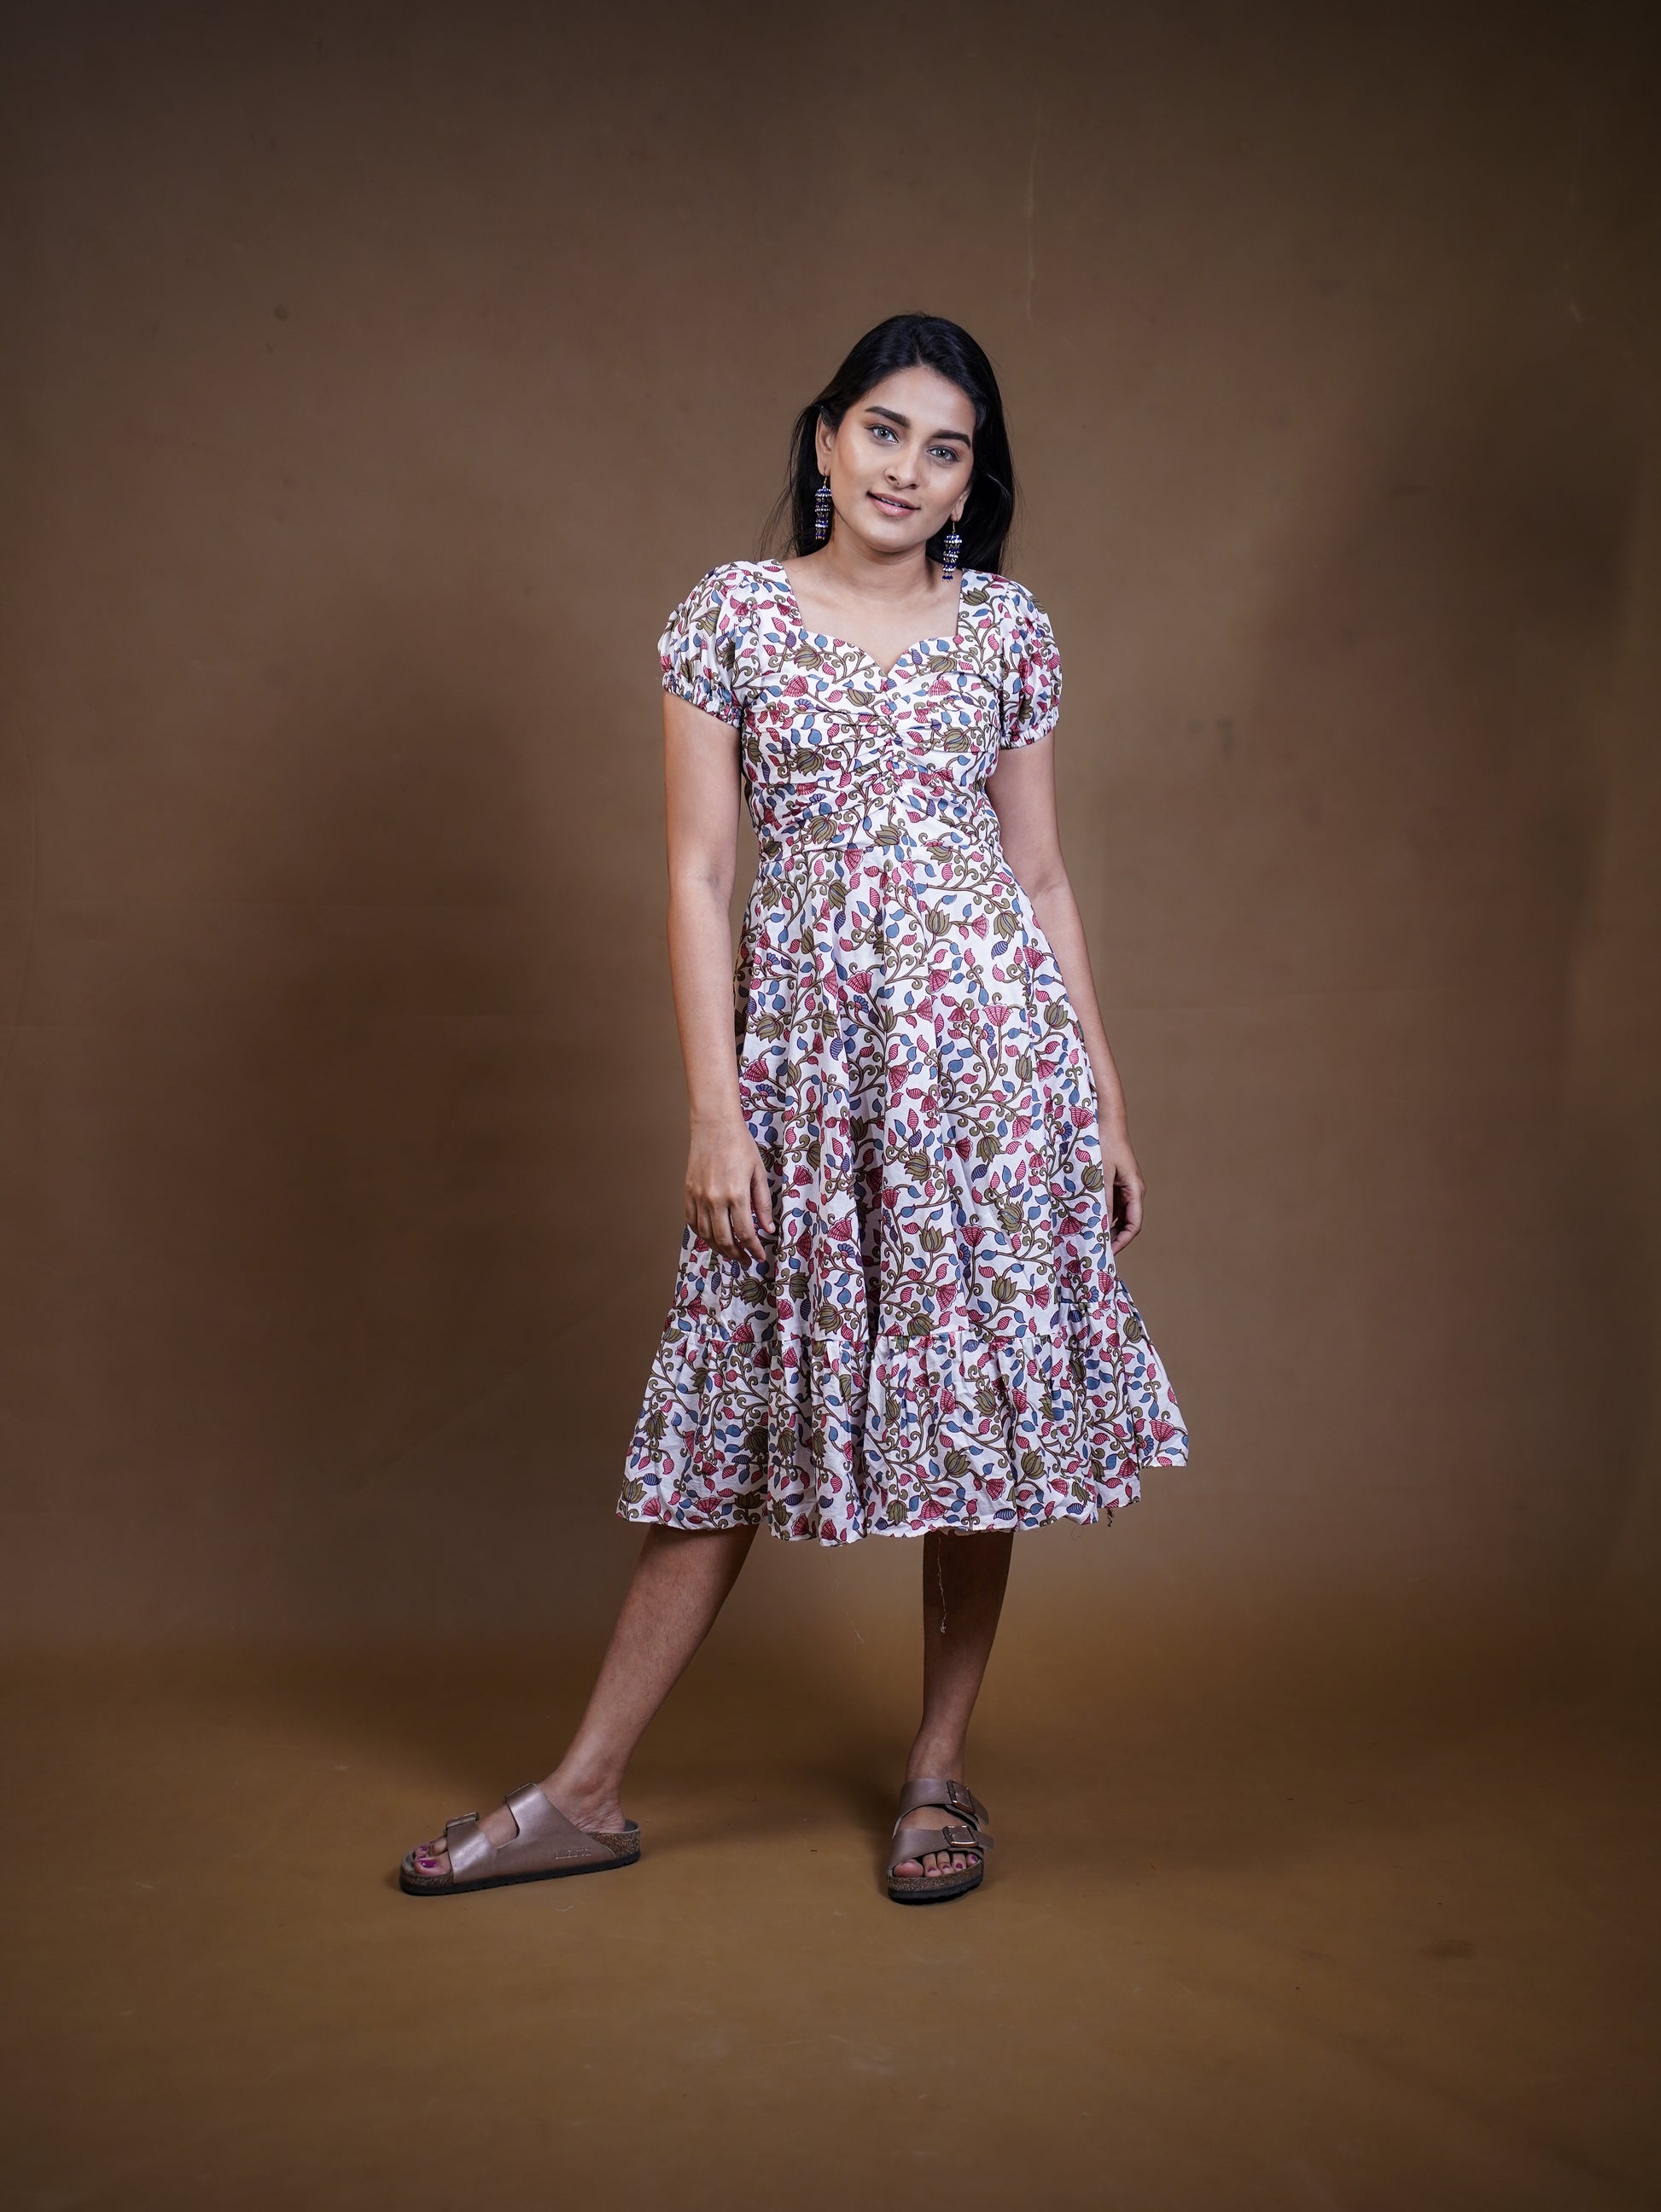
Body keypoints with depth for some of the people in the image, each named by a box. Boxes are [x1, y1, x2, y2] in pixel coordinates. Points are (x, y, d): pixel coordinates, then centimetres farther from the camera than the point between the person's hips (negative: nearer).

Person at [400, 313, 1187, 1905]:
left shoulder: (1009, 630, 9)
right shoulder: (730, 615, 3)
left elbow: (1042, 877, 12)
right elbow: (699, 872, -1)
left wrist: (1106, 1097, 9)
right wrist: (714, 1110, -7)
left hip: (990, 1033, 1)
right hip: (803, 1040, -1)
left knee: (983, 1395, 4)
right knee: (743, 1409, 2)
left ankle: (939, 1773, 21)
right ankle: (586, 1792, 15)